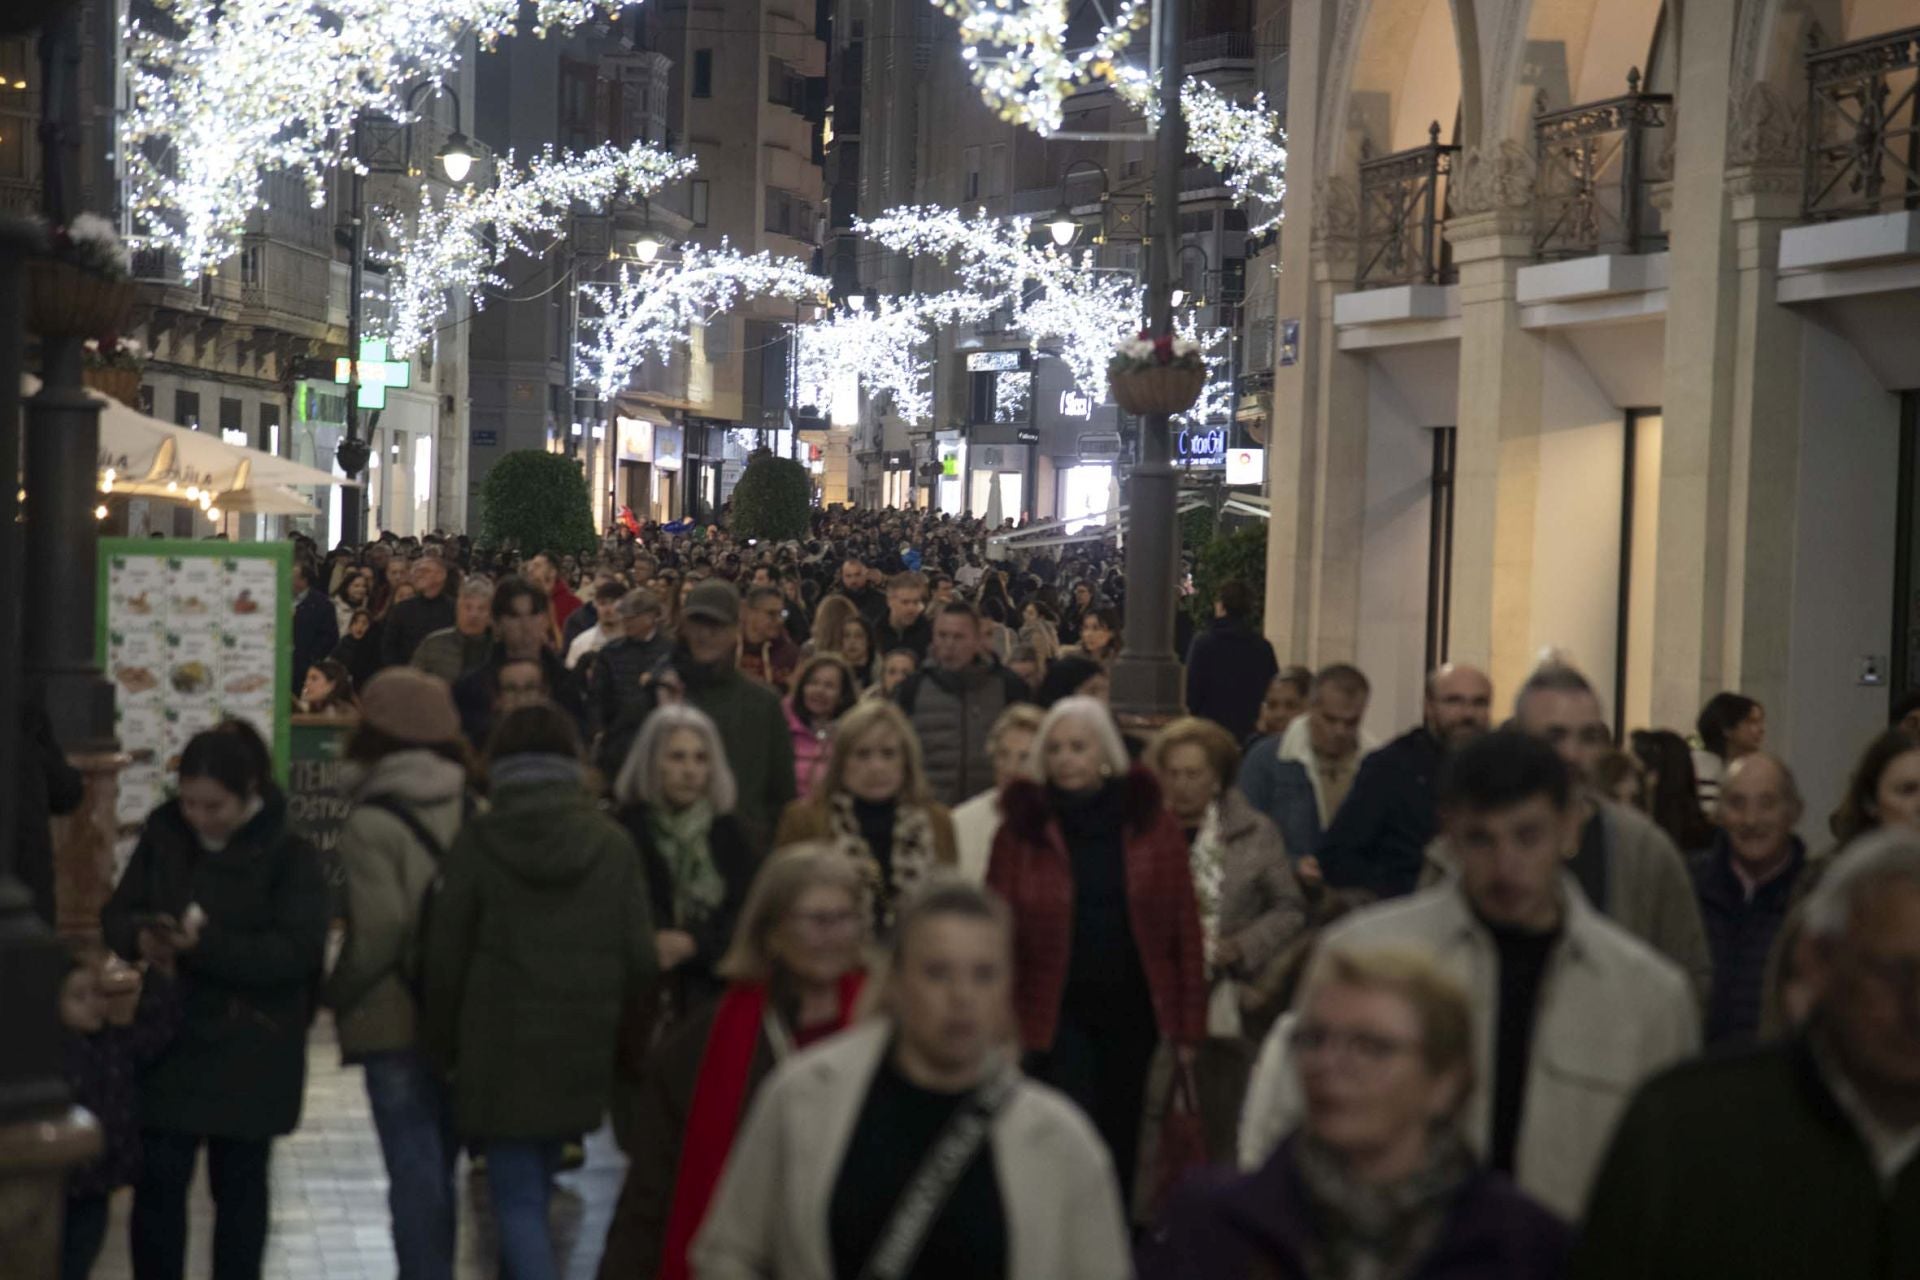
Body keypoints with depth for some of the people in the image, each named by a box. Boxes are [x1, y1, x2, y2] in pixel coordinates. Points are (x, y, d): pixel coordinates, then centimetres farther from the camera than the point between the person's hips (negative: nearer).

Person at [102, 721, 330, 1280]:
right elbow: (116, 914, 6)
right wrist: (140, 937, -18)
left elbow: (298, 949, -18)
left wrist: (207, 945, -28)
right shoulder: (163, 834, 1)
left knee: (239, 1185, 10)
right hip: (170, 1043, 3)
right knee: (158, 1181, 1)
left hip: (250, 1054, -3)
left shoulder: (290, 855, -10)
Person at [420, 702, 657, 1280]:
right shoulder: (612, 843, -1)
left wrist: (442, 1044, 10)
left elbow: (445, 957, -4)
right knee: (532, 1188, 20)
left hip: (501, 1051, -3)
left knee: (519, 1199, -1)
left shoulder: (477, 842, -7)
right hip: (582, 1053, 3)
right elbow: (640, 956, -2)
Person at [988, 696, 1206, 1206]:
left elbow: (1183, 927, 1)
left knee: (1119, 1144, 12)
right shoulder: (1022, 827, -2)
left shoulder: (1152, 823, 1)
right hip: (1056, 1011, -2)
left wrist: (1188, 1024, -2)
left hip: (1131, 1009, 2)